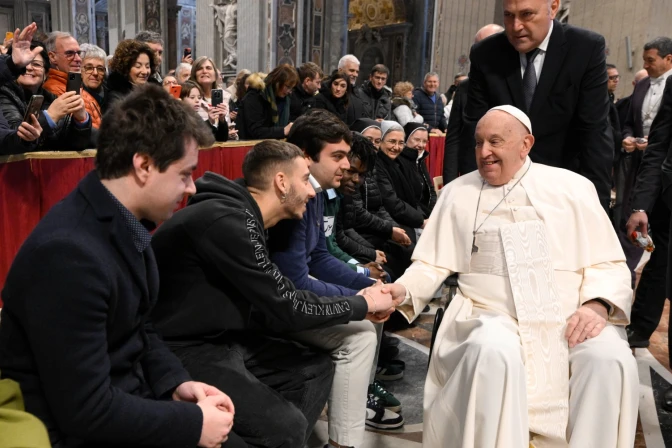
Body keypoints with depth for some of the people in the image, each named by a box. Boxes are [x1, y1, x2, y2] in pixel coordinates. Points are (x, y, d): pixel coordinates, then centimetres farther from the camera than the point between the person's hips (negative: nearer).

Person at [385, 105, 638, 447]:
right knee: (492, 353, -33)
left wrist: (596, 305, -12)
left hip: (571, 319, 1)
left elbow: (608, 263, 7)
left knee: (610, 360, -28)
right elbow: (433, 263, 8)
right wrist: (402, 289, -12)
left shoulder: (572, 187, 8)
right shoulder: (457, 192, 10)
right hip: (491, 316, 0)